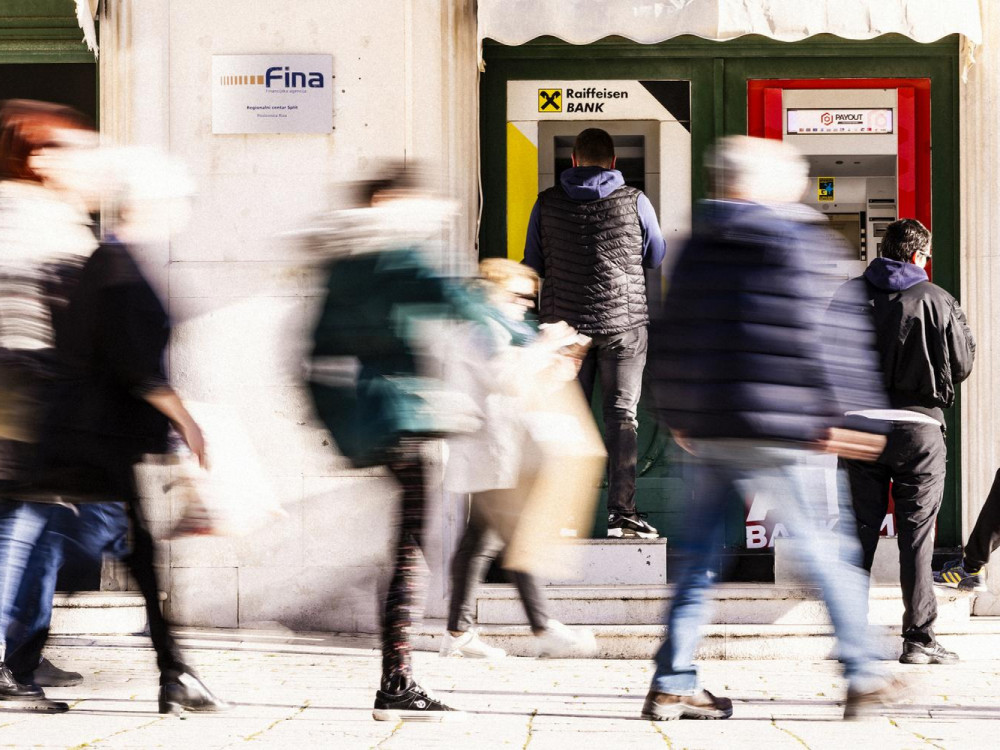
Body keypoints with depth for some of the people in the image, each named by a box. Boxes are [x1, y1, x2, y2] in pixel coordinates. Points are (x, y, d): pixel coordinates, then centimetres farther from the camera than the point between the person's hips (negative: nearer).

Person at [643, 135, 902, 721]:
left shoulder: (698, 249, 11)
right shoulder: (805, 247, -5)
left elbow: (670, 340, 13)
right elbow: (832, 338, -9)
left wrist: (677, 420, 19)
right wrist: (840, 419, -4)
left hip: (705, 433, 5)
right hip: (776, 435, -5)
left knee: (699, 558, 10)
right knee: (826, 551, 5)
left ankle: (672, 684, 6)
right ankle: (864, 677, 10)